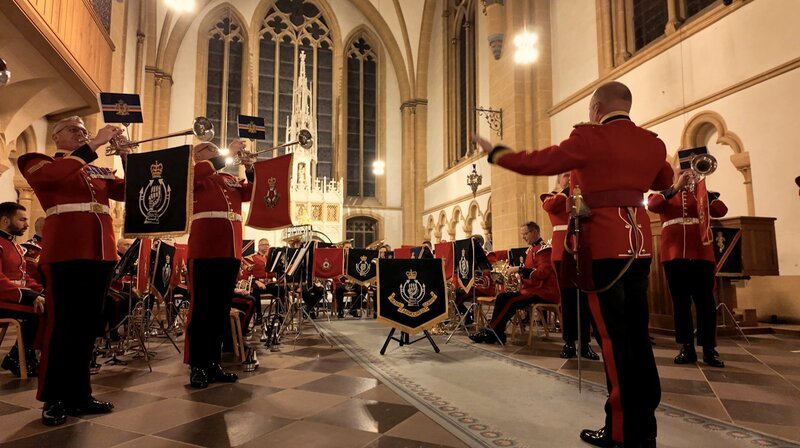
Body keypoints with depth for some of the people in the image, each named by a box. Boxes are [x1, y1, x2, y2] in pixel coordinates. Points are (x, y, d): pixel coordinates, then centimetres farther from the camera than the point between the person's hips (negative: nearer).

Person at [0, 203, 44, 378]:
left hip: (19, 297, 10)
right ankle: (17, 359, -8)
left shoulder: (14, 246, 19)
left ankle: (27, 357, 1)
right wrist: (30, 296, -30)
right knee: (40, 312, -27)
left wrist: (41, 292, 2)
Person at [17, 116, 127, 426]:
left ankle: (79, 395, 19)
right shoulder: (38, 163, 8)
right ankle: (54, 400, 13)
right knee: (62, 325, -1)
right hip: (64, 254, -5)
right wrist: (94, 145, -18)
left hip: (100, 253, 5)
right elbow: (52, 174, -16)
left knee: (87, 326, 9)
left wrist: (126, 156, -4)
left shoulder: (99, 172, 20)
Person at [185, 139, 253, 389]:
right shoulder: (195, 174, 5)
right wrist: (228, 153, -13)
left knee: (221, 311, 9)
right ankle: (197, 367, 7)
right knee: (201, 310, -2)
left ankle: (213, 364, 18)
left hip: (231, 253, 6)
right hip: (204, 253, -6)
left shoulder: (231, 180, 21)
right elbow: (197, 171, -17)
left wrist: (249, 166, 1)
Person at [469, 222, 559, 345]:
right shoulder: (531, 249, 16)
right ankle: (496, 333, -4)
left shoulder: (544, 248, -12)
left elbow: (543, 272, -24)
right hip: (531, 288, 10)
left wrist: (519, 269, -24)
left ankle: (491, 332, -11)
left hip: (543, 291, -9)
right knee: (502, 297, -2)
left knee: (511, 301, -22)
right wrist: (515, 273, 2)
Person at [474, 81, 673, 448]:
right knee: (637, 334, 12)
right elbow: (664, 180, 30)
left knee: (614, 337, 0)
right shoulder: (652, 142, 12)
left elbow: (538, 162, -7)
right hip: (639, 242, 7)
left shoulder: (590, 137, -8)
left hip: (605, 243, -7)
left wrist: (495, 152, 5)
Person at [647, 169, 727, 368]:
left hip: (701, 255, 1)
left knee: (705, 301, 0)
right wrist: (676, 187, -15)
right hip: (673, 255, -1)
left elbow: (721, 211, -1)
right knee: (680, 302, 3)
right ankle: (687, 348, 10)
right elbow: (652, 205, -11)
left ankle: (709, 349, 6)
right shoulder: (664, 194, 12)